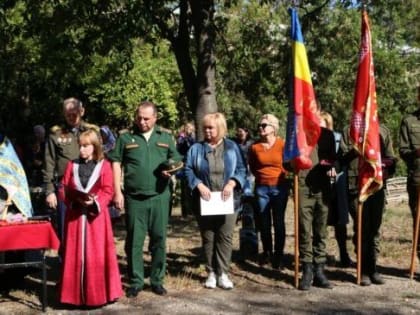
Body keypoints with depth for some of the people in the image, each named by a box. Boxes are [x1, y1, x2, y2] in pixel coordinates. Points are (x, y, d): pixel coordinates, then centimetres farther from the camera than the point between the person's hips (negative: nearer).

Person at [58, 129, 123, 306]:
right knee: (76, 255, 5)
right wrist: (75, 199, -13)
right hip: (75, 215, 2)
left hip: (96, 215, -2)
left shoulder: (104, 166, -1)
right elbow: (63, 190, 6)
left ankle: (99, 292, 10)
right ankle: (77, 293, 14)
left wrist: (94, 201, -19)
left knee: (97, 255, 0)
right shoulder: (72, 165, 8)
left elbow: (108, 192, -3)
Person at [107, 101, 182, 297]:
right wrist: (117, 192, -3)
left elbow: (176, 160, 16)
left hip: (159, 196, 1)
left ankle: (157, 280, 18)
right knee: (134, 241, 3)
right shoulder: (126, 138, 5)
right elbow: (116, 163, 4)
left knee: (159, 239, 7)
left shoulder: (166, 138, 10)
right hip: (134, 198, -1)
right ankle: (136, 281, 14)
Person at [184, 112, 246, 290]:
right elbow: (188, 170, 0)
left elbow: (241, 170, 4)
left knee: (225, 237, -1)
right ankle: (211, 273, 15)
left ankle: (223, 273, 6)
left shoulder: (231, 147, 6)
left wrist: (231, 183, -13)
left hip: (226, 200, 0)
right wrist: (199, 185, -15)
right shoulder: (196, 148, 6)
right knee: (208, 238, 5)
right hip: (205, 201, 1)